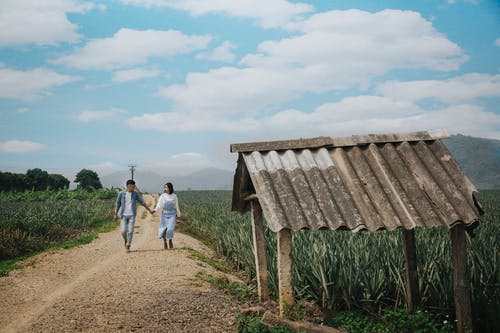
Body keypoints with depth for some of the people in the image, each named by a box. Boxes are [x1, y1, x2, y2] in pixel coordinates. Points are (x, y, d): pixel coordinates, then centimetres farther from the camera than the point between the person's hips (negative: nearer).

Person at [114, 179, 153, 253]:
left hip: (132, 215, 1)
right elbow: (118, 204, 9)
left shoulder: (135, 193, 3)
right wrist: (116, 214, 12)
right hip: (123, 215, -1)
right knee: (123, 231, -6)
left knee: (130, 231, -4)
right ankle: (126, 241, 22)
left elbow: (142, 202, 9)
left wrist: (149, 210, 11)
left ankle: (128, 246, 6)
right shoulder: (121, 193, 0)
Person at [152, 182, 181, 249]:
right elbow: (159, 205, -10)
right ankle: (165, 242, 22)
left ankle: (170, 240, 12)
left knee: (170, 228, -15)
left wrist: (179, 215, 13)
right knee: (163, 229, -4)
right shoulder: (162, 196, -4)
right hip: (165, 213, 1)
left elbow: (177, 206, 6)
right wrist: (155, 210, -29)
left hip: (172, 214, -1)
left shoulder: (174, 196, -2)